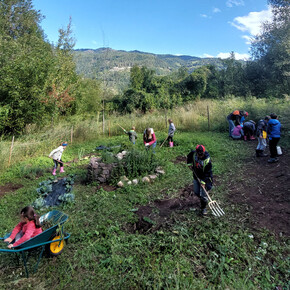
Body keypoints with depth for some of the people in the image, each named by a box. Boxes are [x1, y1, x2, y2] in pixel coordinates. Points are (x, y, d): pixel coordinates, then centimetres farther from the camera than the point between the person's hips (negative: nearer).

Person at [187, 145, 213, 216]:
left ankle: (203, 208, 17)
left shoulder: (207, 160, -29)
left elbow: (207, 173, -23)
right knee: (196, 192, 16)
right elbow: (189, 157, 10)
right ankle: (203, 199, 46)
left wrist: (203, 182, -24)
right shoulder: (193, 153, -16)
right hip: (196, 176, 5)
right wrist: (190, 164, 0)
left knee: (203, 195, -4)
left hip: (204, 178, -5)